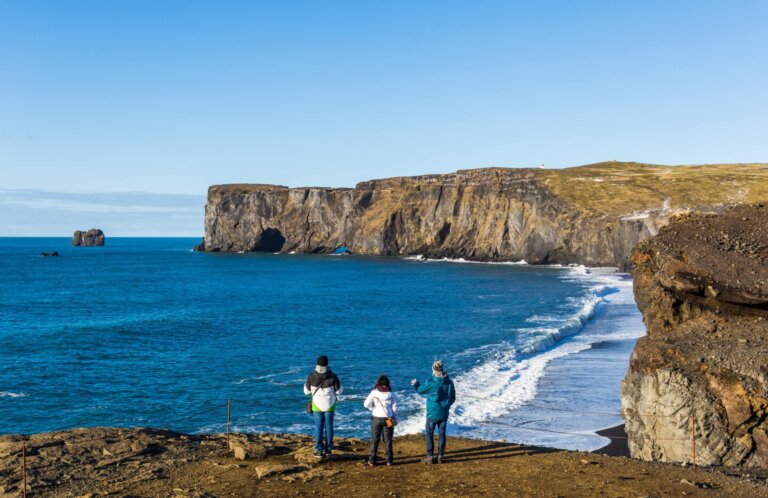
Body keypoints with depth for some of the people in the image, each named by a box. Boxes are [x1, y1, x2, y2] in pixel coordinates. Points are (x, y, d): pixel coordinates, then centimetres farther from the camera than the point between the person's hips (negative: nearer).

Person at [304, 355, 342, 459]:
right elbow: (339, 391, -6)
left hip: (317, 405, 0)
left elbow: (306, 391, -4)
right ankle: (328, 449, 19)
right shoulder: (333, 376, -18)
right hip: (329, 405, 0)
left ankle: (319, 451, 8)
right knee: (329, 427, 13)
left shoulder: (312, 376, -17)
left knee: (318, 427, 8)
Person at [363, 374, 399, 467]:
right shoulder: (391, 394, -1)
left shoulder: (374, 392, -6)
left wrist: (373, 408, 6)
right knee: (388, 440, 9)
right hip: (388, 419, 1)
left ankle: (372, 460, 10)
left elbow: (366, 404, -12)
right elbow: (394, 408, 0)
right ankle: (389, 461, 11)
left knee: (374, 440, 8)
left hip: (376, 418, -1)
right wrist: (395, 419, 7)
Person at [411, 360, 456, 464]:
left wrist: (415, 384, 22)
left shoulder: (431, 382, -18)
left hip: (432, 413, -4)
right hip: (444, 413, 4)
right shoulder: (449, 382, -5)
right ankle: (440, 456, 15)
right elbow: (453, 398, 4)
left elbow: (421, 390, 1)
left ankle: (430, 457, 8)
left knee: (429, 434, 7)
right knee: (442, 434, 12)